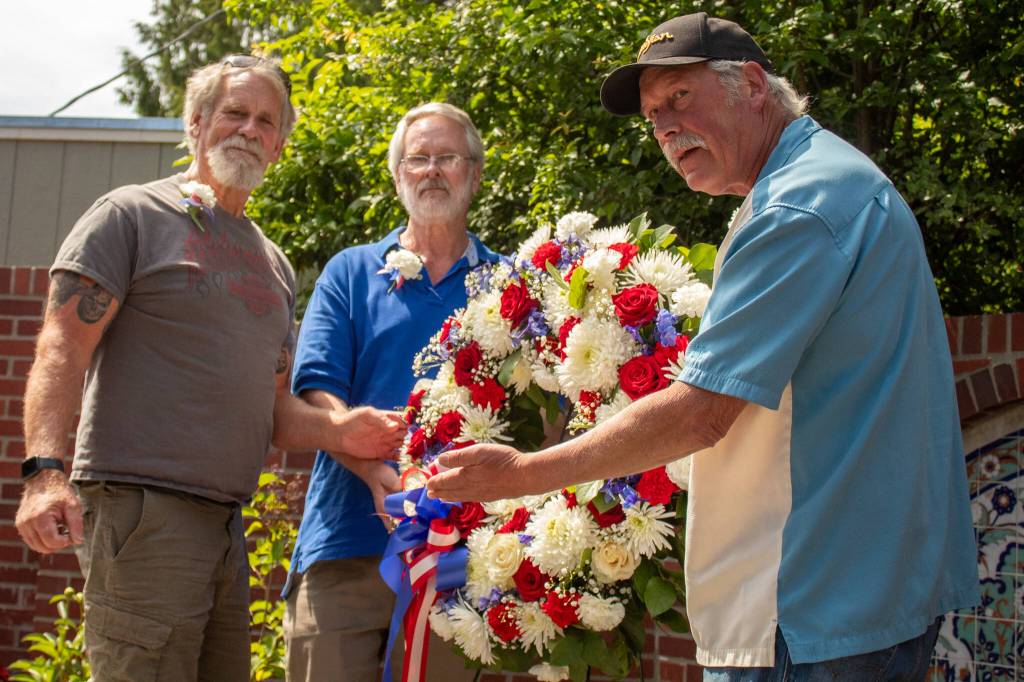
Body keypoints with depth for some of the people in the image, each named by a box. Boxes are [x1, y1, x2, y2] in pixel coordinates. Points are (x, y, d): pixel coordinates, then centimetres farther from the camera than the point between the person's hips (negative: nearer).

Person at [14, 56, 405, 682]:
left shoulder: (275, 266, 21)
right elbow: (64, 347, -9)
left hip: (227, 524, 7)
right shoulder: (133, 214, 1)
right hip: (139, 506, -7)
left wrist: (342, 432, 0)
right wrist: (47, 470, -24)